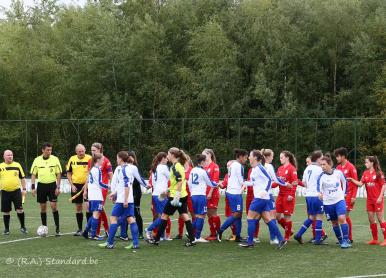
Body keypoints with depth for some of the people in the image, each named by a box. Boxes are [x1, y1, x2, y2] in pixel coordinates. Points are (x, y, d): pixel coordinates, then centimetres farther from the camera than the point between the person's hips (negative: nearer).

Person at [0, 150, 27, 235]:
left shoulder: (17, 165, 6)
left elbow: (22, 178, 11)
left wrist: (24, 188, 6)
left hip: (16, 191, 0)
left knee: (20, 209, -6)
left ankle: (23, 227, 9)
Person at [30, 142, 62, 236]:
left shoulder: (55, 159, -2)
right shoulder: (37, 160, 2)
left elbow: (58, 174, 1)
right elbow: (33, 174, 7)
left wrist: (58, 187, -5)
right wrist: (33, 187, 0)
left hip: (52, 185, -2)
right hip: (41, 185, 2)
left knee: (54, 206, -7)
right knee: (43, 207, 7)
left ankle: (57, 228, -2)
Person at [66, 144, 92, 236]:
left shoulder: (89, 159, -6)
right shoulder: (72, 159, 4)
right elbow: (69, 173, 10)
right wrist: (72, 185, 0)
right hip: (76, 186, 3)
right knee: (78, 207, 8)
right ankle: (80, 229, 16)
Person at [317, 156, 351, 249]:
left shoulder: (338, 173, -7)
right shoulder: (321, 176, -12)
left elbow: (344, 182, 12)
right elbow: (319, 186, -32)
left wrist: (343, 193, 11)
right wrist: (320, 193, -52)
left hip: (339, 200, -1)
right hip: (328, 203, 1)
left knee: (342, 218, -18)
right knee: (334, 222, 9)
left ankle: (346, 240, -13)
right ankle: (341, 240, 24)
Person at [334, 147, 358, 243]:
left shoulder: (351, 167, -7)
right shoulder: (338, 167, 12)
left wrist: (354, 196, -14)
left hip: (348, 195, -6)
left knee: (346, 216, -6)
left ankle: (349, 238, 3)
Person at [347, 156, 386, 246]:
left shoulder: (378, 172, -10)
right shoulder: (365, 173, 7)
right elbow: (360, 183, 0)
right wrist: (352, 180, -12)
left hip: (378, 199, -6)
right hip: (369, 199, 6)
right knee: (371, 219, 7)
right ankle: (375, 239, 15)